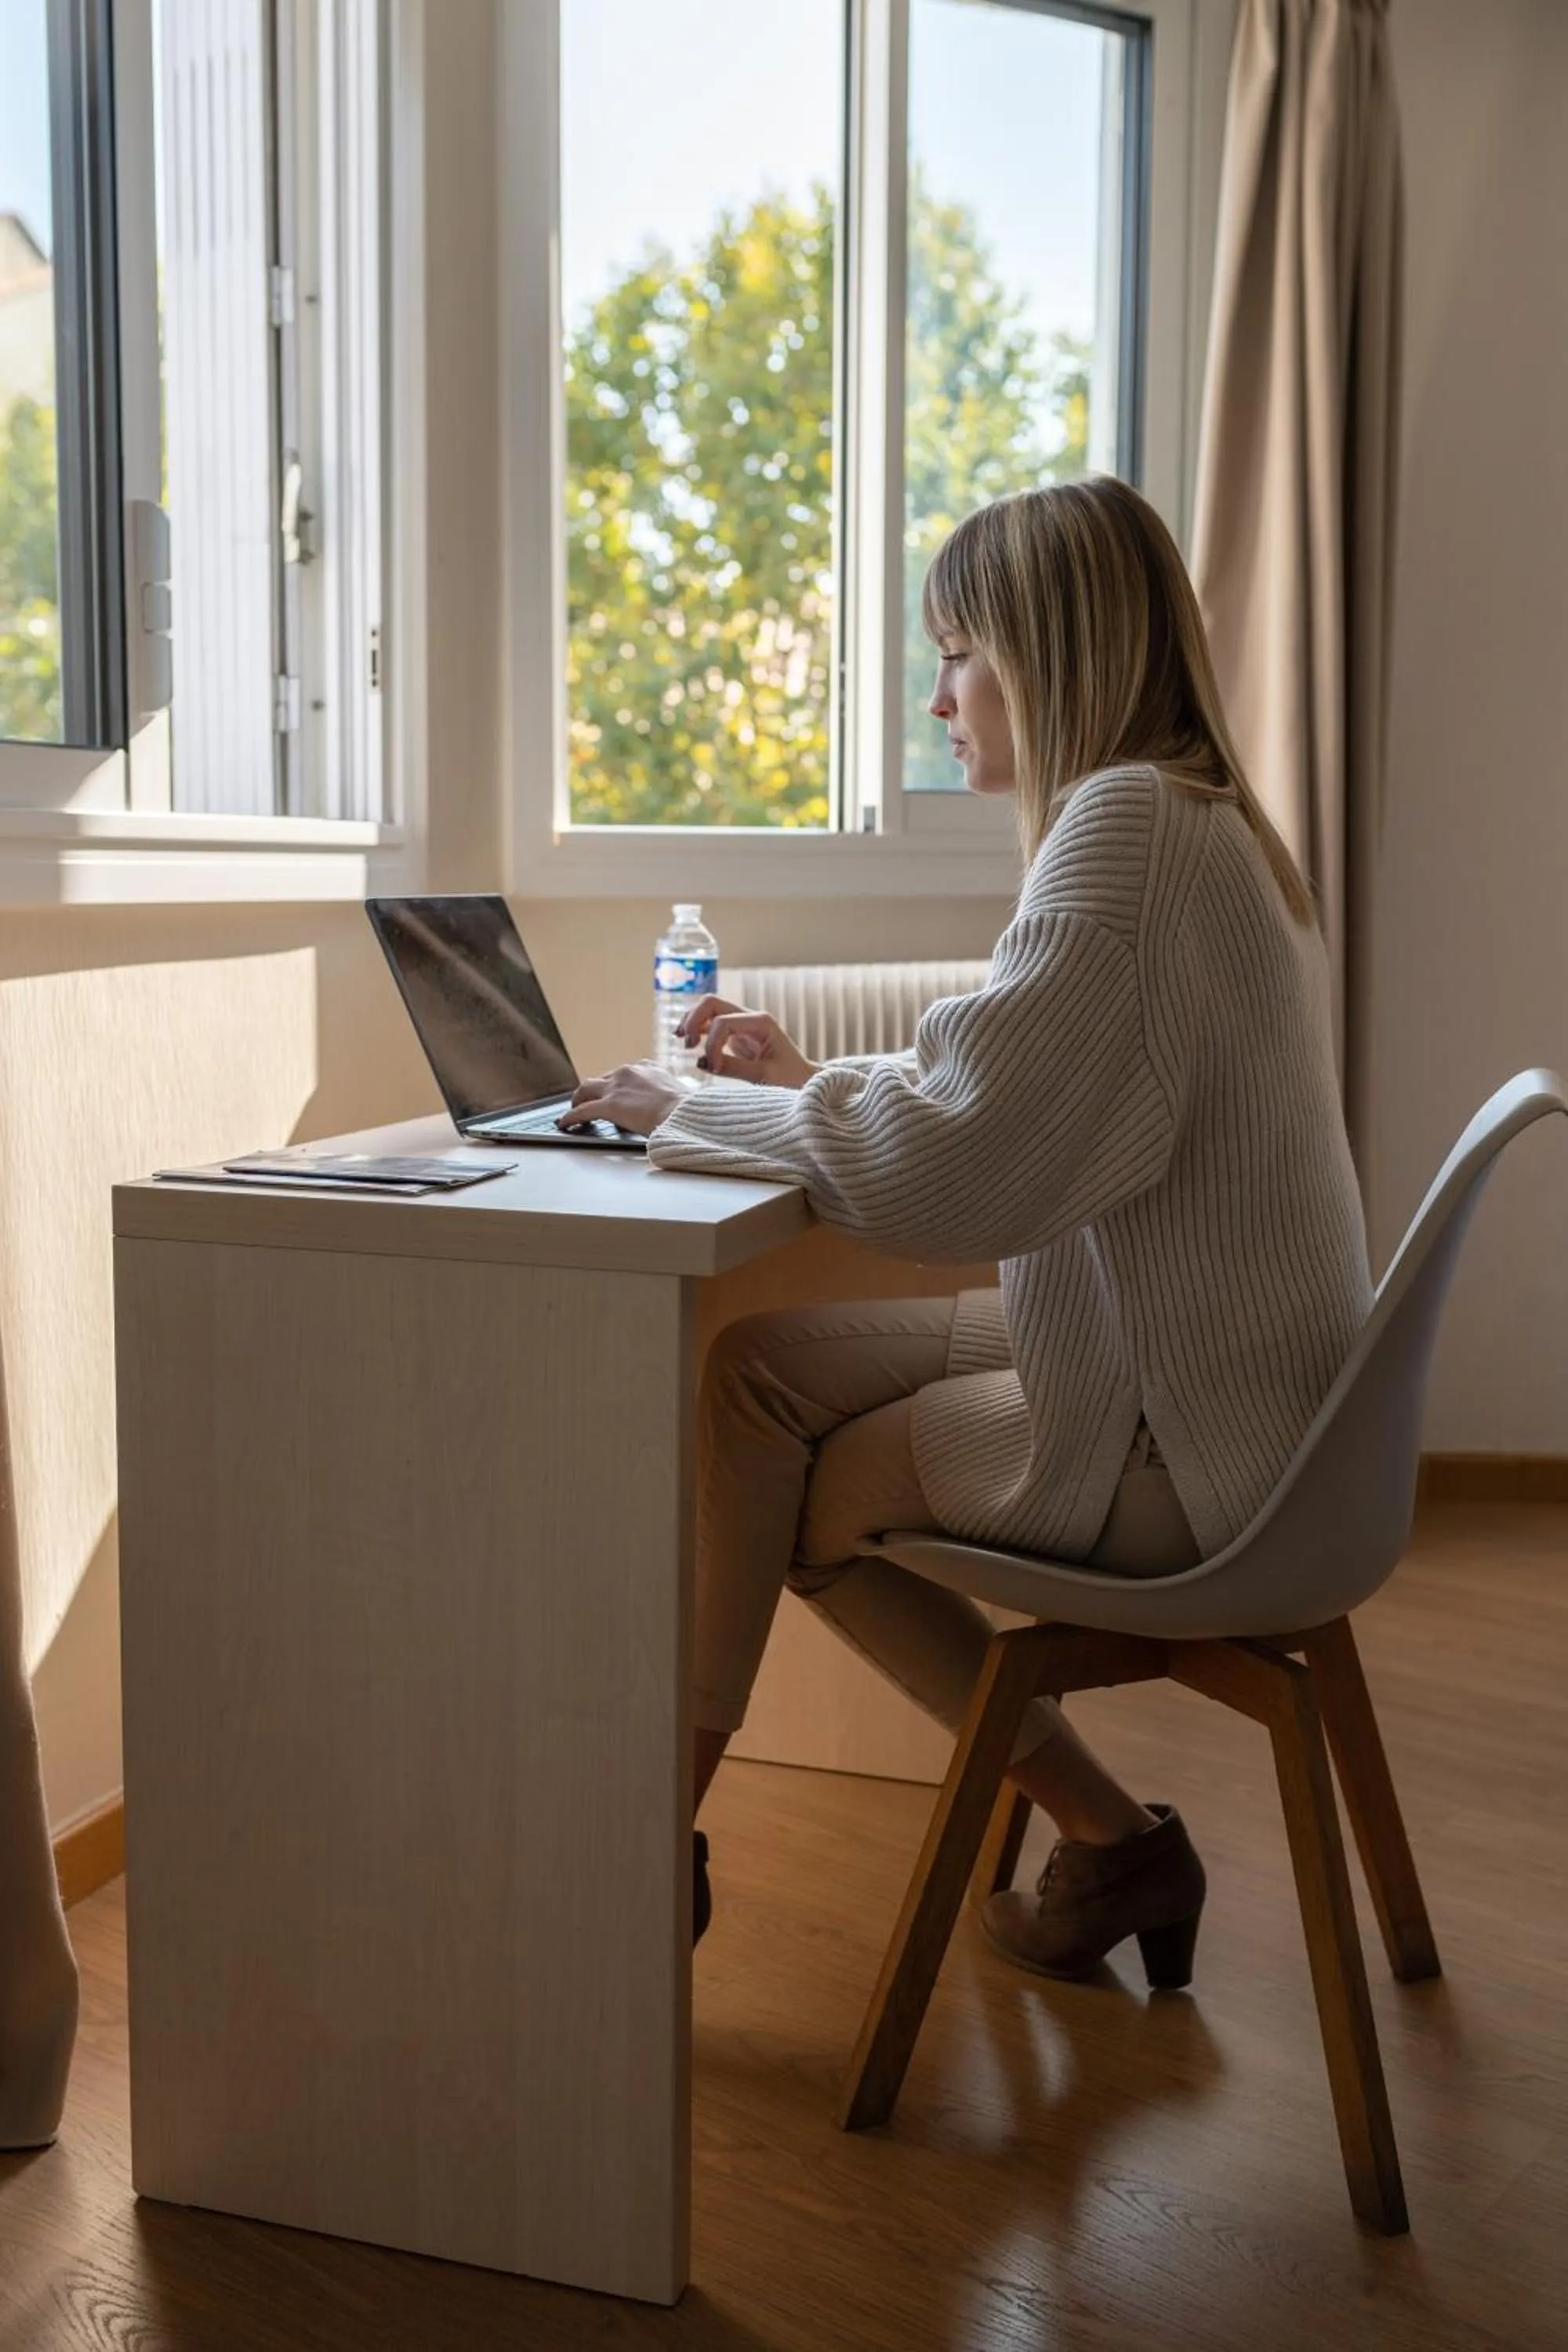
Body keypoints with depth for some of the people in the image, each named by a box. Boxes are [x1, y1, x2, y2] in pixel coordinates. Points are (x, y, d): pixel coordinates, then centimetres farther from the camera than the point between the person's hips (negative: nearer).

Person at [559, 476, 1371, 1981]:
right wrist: (804, 1083, 7)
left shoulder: (1126, 825, -20)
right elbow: (1026, 1113, 16)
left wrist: (693, 1114, -11)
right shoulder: (1195, 818, 12)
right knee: (756, 1368, 6)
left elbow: (946, 1167, -25)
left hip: (1184, 1440, -9)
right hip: (1178, 1365, 9)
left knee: (793, 1489, 4)